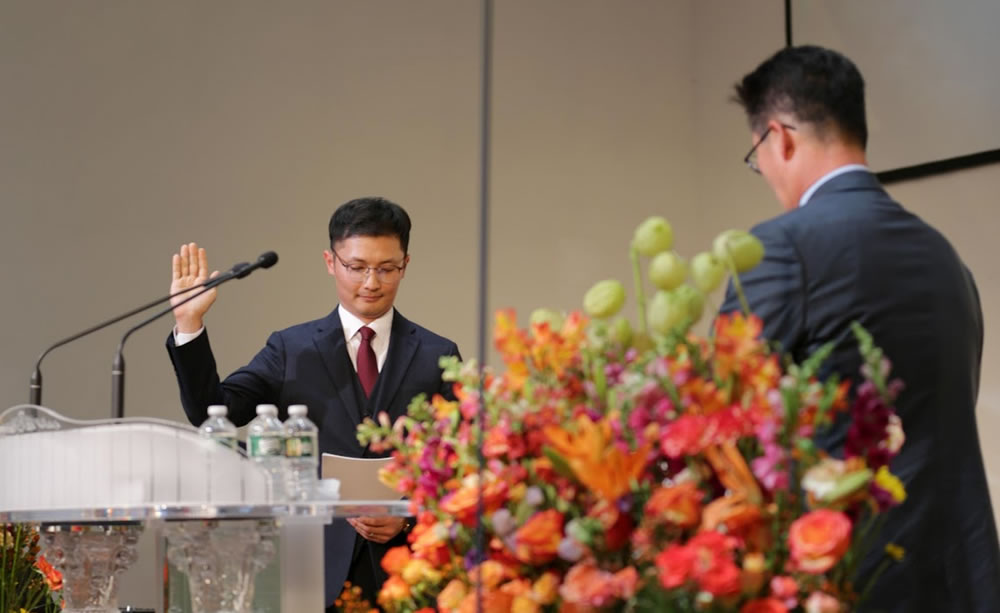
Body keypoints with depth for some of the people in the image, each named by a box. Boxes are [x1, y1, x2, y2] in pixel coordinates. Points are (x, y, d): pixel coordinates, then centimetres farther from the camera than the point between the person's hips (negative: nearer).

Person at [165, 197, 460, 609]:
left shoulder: (438, 357, 4)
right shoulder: (292, 349, 6)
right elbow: (211, 413, -3)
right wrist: (190, 325, -13)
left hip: (406, 568, 0)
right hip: (318, 568, 0)